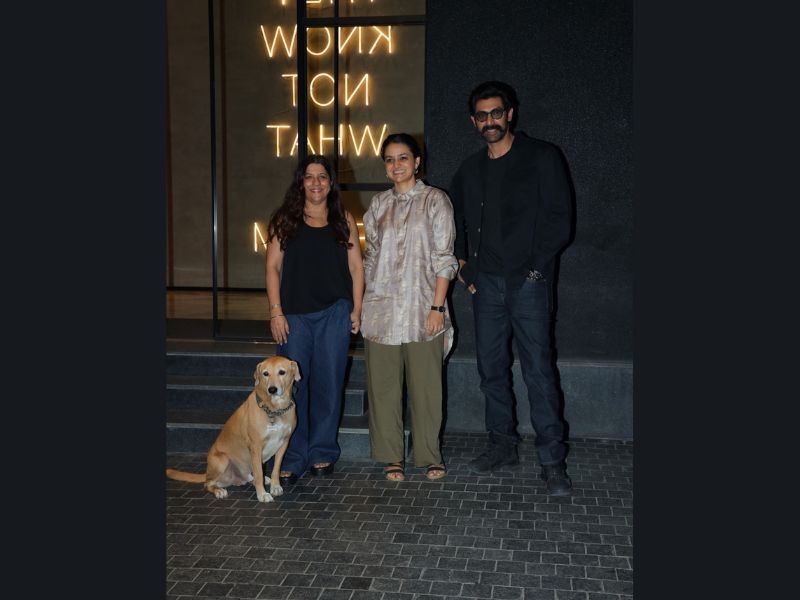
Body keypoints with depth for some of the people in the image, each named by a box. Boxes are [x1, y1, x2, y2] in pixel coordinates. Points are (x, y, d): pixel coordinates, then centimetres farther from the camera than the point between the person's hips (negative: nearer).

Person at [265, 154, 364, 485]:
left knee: (329, 383, 4)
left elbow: (356, 267, 9)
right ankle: (292, 459, 8)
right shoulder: (285, 220, 7)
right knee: (293, 385, -1)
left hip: (335, 313, 1)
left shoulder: (343, 220, 9)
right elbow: (273, 267, 4)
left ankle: (322, 452, 18)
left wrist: (356, 310, 2)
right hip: (294, 314, 0)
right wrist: (276, 312, -4)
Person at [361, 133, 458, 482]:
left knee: (426, 385, 1)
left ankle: (429, 456, 16)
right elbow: (371, 257, 16)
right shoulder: (378, 205, 12)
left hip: (422, 308, -3)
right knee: (384, 384, 5)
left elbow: (443, 258, -3)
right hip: (382, 309, 3)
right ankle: (391, 457, 17)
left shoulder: (434, 201, 1)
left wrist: (437, 306, -10)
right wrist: (364, 304, 10)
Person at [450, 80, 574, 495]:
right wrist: (463, 265, 15)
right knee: (491, 367, 9)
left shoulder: (541, 157, -1)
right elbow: (455, 220, 28)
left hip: (528, 282, -5)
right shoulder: (470, 170, 14)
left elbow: (559, 220, -5)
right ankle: (503, 445, 22)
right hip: (486, 283, 5)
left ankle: (552, 461, 0)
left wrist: (534, 268, -10)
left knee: (538, 370, -7)